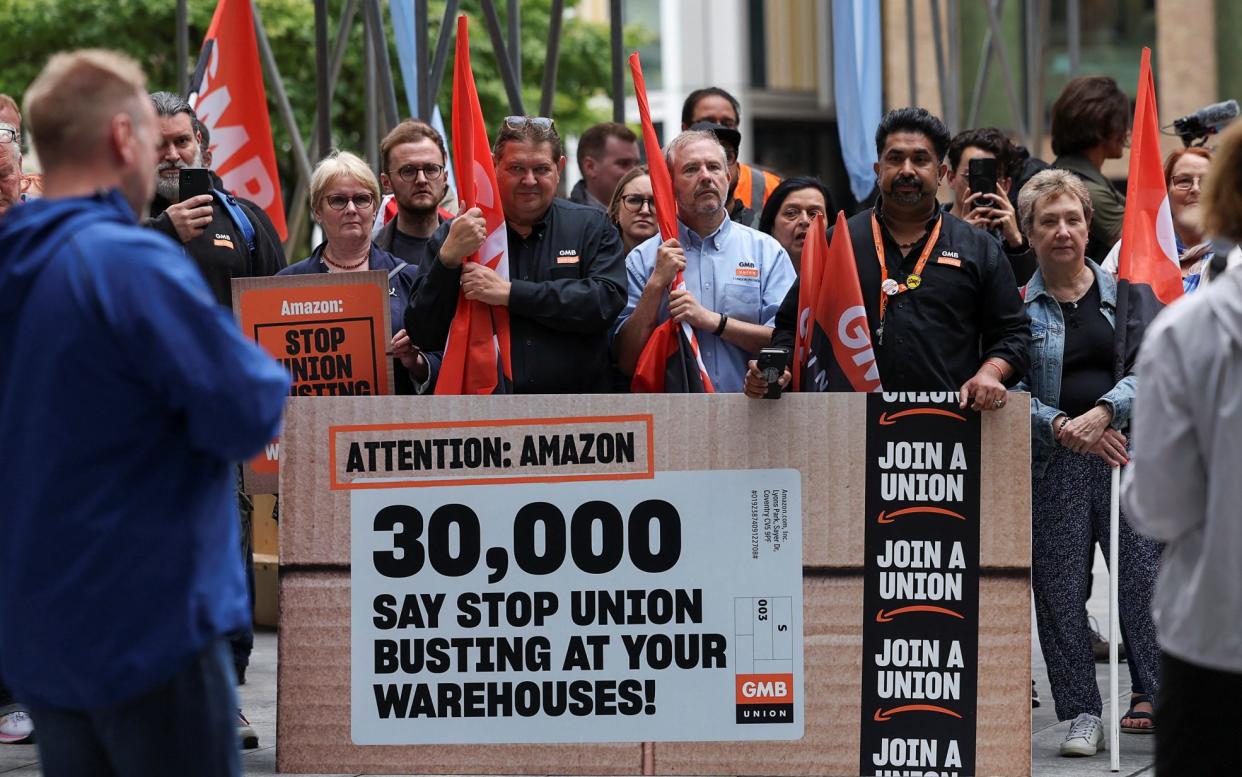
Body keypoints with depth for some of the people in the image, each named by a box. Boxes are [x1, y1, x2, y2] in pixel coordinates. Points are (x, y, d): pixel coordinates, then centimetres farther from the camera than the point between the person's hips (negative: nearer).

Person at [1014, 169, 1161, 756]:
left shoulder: (1123, 292, 10)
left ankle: (1155, 697, 5)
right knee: (1060, 589, 1)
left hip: (1127, 452, 1)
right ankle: (1081, 714, 9)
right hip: (1051, 465, -1)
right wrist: (1061, 427, -16)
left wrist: (1102, 412, -16)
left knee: (1145, 573, -5)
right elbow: (1009, 391, -2)